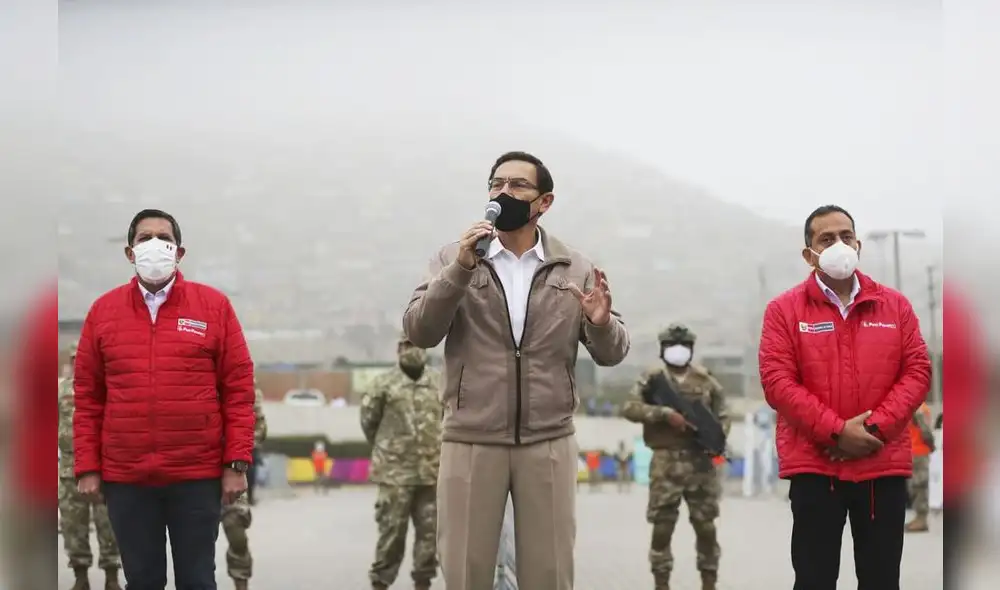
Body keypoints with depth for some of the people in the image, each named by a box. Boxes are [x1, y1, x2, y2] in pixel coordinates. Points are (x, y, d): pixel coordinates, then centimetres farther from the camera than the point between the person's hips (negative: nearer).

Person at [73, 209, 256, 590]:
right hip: (124, 477, 1)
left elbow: (238, 388, 0)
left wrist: (237, 464, -5)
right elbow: (88, 397, 7)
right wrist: (87, 468, 1)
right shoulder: (103, 310, 5)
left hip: (198, 476, -1)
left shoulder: (214, 305, 1)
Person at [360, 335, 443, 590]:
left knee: (429, 530, 7)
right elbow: (368, 420, 6)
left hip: (432, 472, 3)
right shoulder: (384, 383, -2)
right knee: (392, 530, -3)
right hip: (396, 472, -3)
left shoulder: (440, 382, 7)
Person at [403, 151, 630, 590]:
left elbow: (611, 354, 4)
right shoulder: (454, 258, 5)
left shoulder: (576, 270, 7)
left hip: (547, 443, 1)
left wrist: (601, 323, -19)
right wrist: (461, 269, -20)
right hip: (470, 442, 0)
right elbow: (419, 332, -6)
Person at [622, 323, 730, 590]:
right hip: (666, 462, -2)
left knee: (706, 526, 4)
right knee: (662, 526, 0)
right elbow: (629, 408, -10)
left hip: (701, 462, 2)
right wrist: (666, 413, -20)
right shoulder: (652, 378, 1)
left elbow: (723, 415, 14)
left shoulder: (705, 380, 9)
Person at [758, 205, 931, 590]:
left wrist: (875, 427, -11)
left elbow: (917, 371, 2)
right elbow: (777, 381, -8)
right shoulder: (784, 309, 0)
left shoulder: (896, 305, 8)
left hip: (884, 464, 2)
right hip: (813, 465, -2)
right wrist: (836, 431, -15)